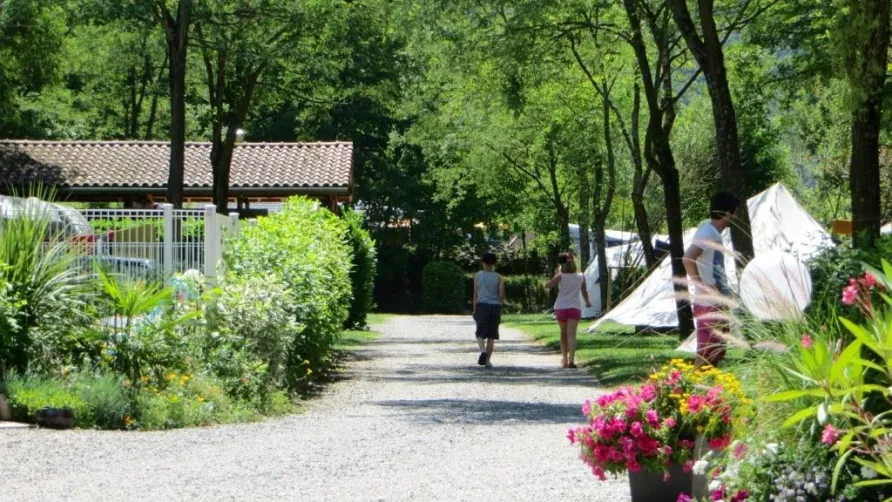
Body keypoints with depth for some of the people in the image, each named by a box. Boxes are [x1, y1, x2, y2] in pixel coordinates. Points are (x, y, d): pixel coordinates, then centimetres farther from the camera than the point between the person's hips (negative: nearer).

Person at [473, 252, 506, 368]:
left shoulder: (478, 275, 3)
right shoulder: (498, 277, 4)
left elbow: (475, 293, 1)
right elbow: (502, 294, -1)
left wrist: (475, 309, 5)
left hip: (482, 306, -1)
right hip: (495, 306, 1)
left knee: (481, 333, 3)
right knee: (491, 335, 6)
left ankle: (483, 350, -26)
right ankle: (487, 360, 4)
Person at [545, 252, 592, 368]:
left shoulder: (560, 276, -4)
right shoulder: (581, 277, 4)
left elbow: (547, 286, -2)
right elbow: (584, 292, 14)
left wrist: (555, 274, 9)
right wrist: (587, 302, 32)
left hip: (561, 308, 0)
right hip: (575, 307, 0)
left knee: (564, 334, 16)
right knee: (571, 334, -9)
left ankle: (564, 359, 25)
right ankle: (571, 360, -25)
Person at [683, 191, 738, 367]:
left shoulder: (713, 232, 14)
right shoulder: (708, 233, -15)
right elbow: (688, 258, -28)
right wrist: (702, 287, -23)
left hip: (718, 304, 10)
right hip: (709, 306, -10)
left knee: (716, 355, 14)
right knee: (706, 355, -8)